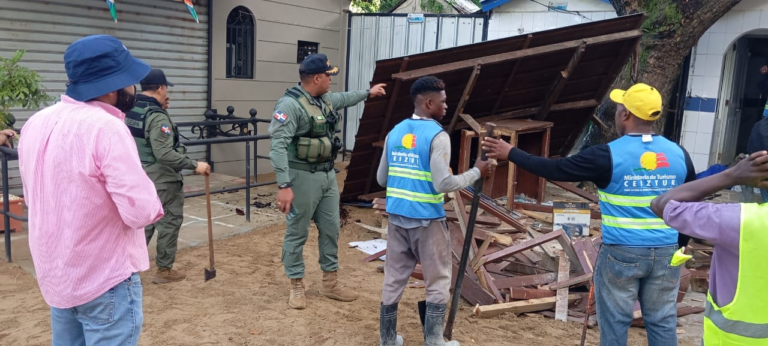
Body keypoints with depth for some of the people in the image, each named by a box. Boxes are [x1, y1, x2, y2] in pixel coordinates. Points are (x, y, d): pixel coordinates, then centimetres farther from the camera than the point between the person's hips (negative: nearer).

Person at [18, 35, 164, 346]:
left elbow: (33, 197, 15)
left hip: (54, 274, 8)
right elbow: (141, 212, -27)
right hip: (105, 280, -8)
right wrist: (149, 195, -7)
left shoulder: (36, 123, 2)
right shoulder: (106, 128, -23)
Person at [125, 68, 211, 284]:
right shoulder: (157, 117, -22)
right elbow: (164, 154, -28)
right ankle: (164, 271, 13)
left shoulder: (131, 112, 5)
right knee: (169, 223, 4)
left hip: (140, 178, 8)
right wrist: (194, 165, -25)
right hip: (162, 181, -8)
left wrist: (161, 108, 11)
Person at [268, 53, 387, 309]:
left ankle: (330, 283, 28)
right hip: (303, 177, -9)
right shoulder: (291, 104, -20)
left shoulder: (325, 98, 7)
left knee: (331, 230, 15)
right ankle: (297, 286, 20)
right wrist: (283, 185, -29)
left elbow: (343, 99, 33)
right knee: (297, 233, 5)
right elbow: (278, 146, -24)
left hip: (328, 175, 9)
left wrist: (368, 92, 44)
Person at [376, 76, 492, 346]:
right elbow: (443, 184, -19)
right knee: (438, 282, 9)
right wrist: (476, 172, -7)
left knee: (394, 278, 14)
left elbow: (381, 179, 12)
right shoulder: (437, 135, -13)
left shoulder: (395, 132, 8)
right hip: (427, 219, -6)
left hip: (397, 216, 6)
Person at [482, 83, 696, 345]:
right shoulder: (679, 154, 2)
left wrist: (511, 153, 2)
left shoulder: (608, 156, -14)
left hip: (621, 253, -4)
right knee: (663, 320, 14)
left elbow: (555, 169, -8)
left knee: (615, 320, 8)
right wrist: (680, 244, 21)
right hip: (666, 252, 5)